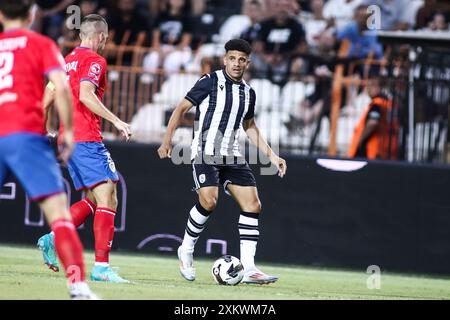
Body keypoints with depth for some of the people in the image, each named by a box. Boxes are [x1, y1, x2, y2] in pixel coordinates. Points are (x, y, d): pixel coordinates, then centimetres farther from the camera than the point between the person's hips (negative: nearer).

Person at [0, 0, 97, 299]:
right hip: (25, 134, -3)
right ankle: (78, 285, -19)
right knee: (58, 212, -7)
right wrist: (68, 130, 0)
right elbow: (61, 87, -7)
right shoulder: (41, 44, 8)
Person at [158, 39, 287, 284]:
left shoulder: (248, 93, 12)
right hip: (205, 152, -6)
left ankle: (248, 268, -4)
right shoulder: (211, 82, -5)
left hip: (231, 156, 6)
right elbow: (181, 108, -2)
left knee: (252, 204, -5)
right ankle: (187, 250, 1)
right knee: (209, 200, -24)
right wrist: (166, 141, -11)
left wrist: (271, 156, 20)